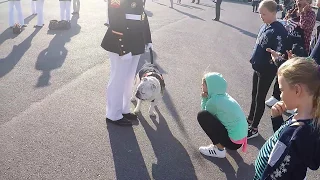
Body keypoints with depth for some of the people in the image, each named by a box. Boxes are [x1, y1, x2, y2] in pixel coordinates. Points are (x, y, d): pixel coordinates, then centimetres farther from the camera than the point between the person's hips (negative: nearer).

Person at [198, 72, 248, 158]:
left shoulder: (214, 101, -20)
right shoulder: (224, 96, 4)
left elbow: (204, 113, -1)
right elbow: (209, 113, 14)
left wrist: (204, 99, 1)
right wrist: (206, 98, 0)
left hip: (234, 142, -9)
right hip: (241, 137, 9)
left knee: (202, 116, -11)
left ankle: (219, 149, -1)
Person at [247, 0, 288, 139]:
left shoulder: (278, 30, -21)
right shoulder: (265, 26, 4)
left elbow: (279, 54, -25)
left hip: (267, 70, -8)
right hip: (258, 67, 8)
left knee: (260, 98, 3)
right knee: (254, 95, 20)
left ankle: (254, 129, 16)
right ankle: (250, 120, 37)